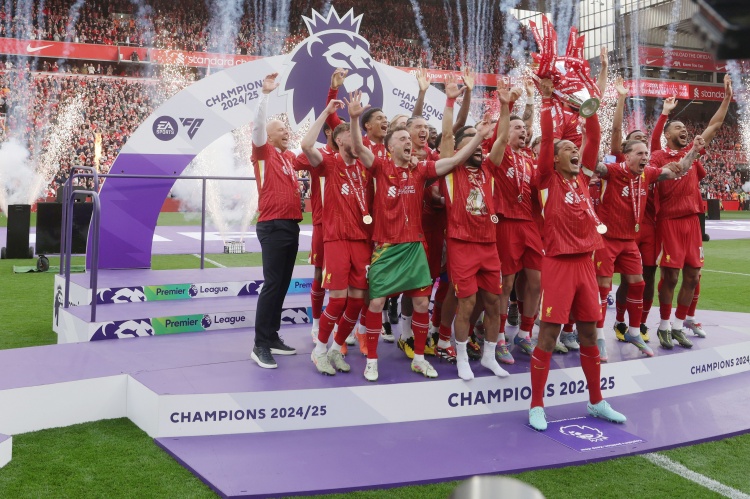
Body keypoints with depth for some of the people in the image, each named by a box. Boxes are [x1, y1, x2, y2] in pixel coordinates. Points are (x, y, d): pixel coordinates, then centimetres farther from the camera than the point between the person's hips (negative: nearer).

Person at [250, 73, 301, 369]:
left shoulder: (290, 156, 15)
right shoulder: (264, 152, -3)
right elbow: (257, 125, -17)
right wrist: (265, 94, -25)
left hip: (292, 225, 7)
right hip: (273, 226, -7)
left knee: (283, 284, 11)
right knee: (272, 284, -10)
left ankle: (273, 338, 20)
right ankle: (260, 345, -7)